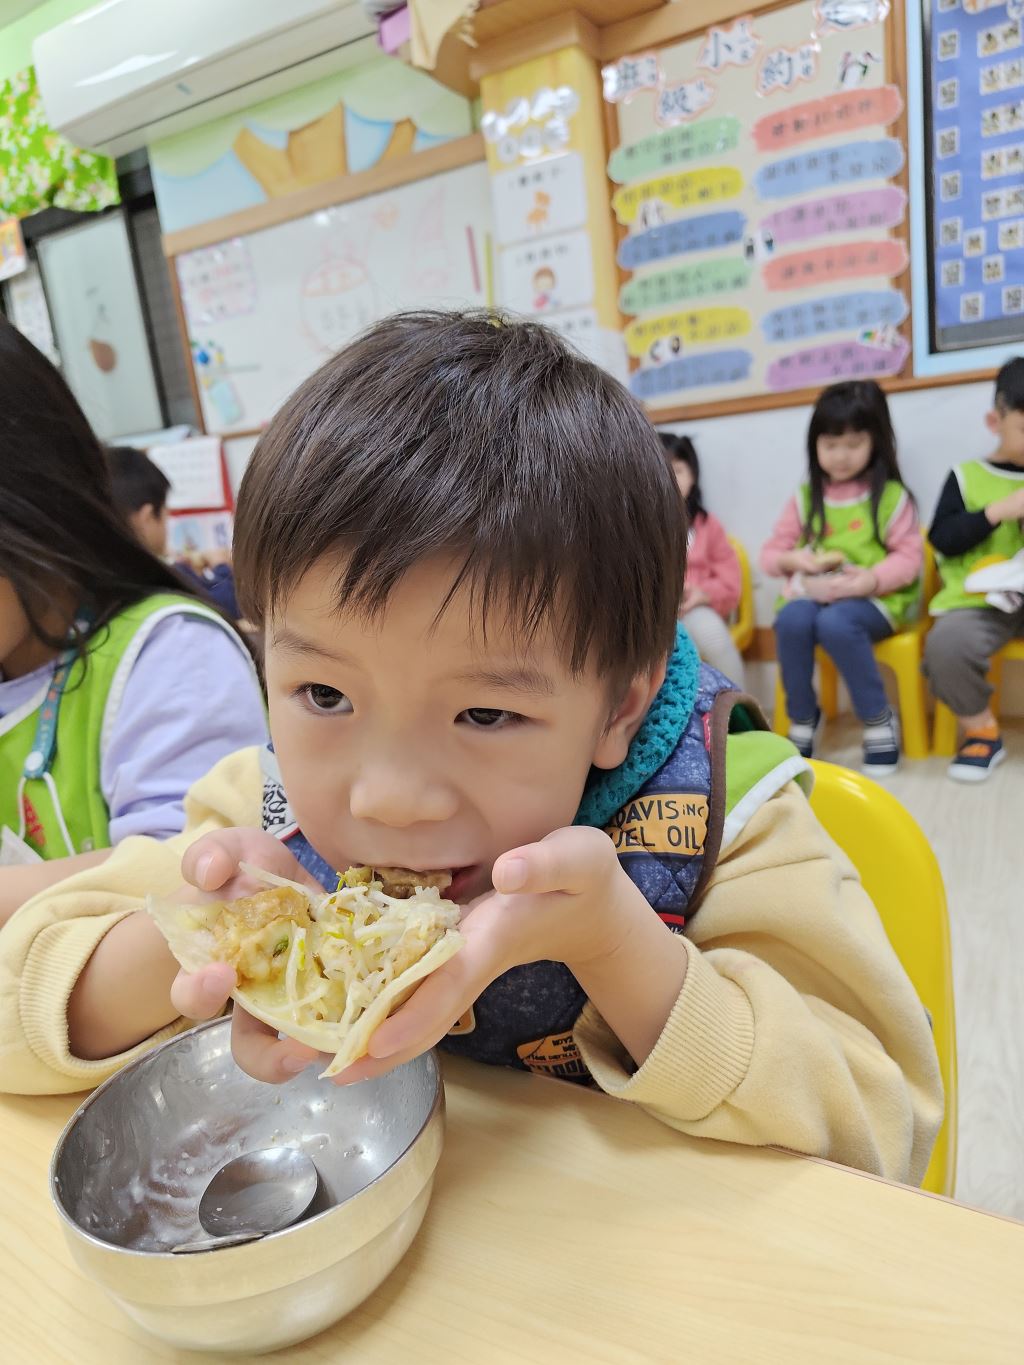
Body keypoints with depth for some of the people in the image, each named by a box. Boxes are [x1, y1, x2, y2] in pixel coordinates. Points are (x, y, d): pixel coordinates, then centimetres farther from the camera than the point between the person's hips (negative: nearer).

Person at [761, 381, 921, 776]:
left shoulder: (891, 495, 1)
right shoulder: (805, 497, 10)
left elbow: (909, 556, -5)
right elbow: (771, 553, 10)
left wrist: (871, 579, -22)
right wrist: (792, 559, -13)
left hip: (874, 598, -3)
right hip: (813, 593, 3)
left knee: (835, 623, -36)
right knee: (792, 619, -32)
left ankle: (879, 720, -17)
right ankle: (803, 719, -12)